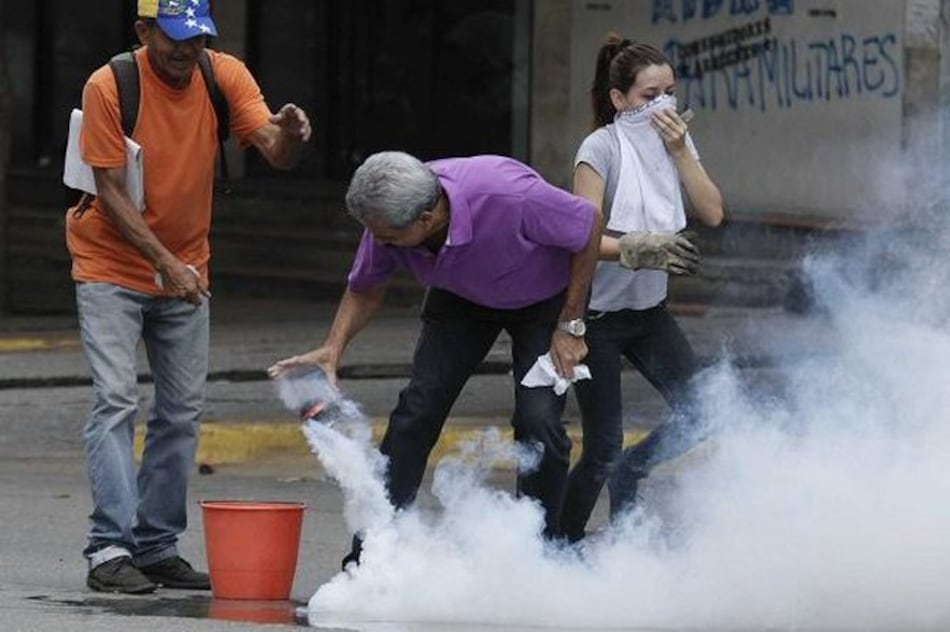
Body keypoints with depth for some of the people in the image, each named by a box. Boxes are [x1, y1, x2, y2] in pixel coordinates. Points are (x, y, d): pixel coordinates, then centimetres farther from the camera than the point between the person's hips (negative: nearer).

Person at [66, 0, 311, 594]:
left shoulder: (226, 77, -8)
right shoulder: (109, 87, -18)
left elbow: (276, 152, -19)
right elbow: (110, 191, -18)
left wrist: (289, 135, -44)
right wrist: (165, 262, -27)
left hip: (186, 271, 5)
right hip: (112, 269, -5)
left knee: (182, 411, 5)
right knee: (117, 400, -15)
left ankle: (157, 548, 12)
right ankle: (109, 550, -18)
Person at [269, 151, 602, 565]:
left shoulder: (510, 196, -42)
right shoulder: (388, 220, -26)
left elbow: (589, 225, -23)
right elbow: (364, 290, -4)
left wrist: (571, 326, -19)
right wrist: (332, 350, -22)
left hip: (544, 298, -3)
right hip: (462, 298, 4)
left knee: (539, 422, -18)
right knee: (417, 408, -10)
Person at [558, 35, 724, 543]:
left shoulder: (674, 140, 2)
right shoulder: (602, 147, -16)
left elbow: (712, 213, -6)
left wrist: (680, 152, -15)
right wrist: (638, 249, -38)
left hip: (649, 309, 6)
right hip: (598, 313, -6)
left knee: (697, 414, -4)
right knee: (603, 447, -8)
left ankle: (628, 474, 24)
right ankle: (561, 543, 12)